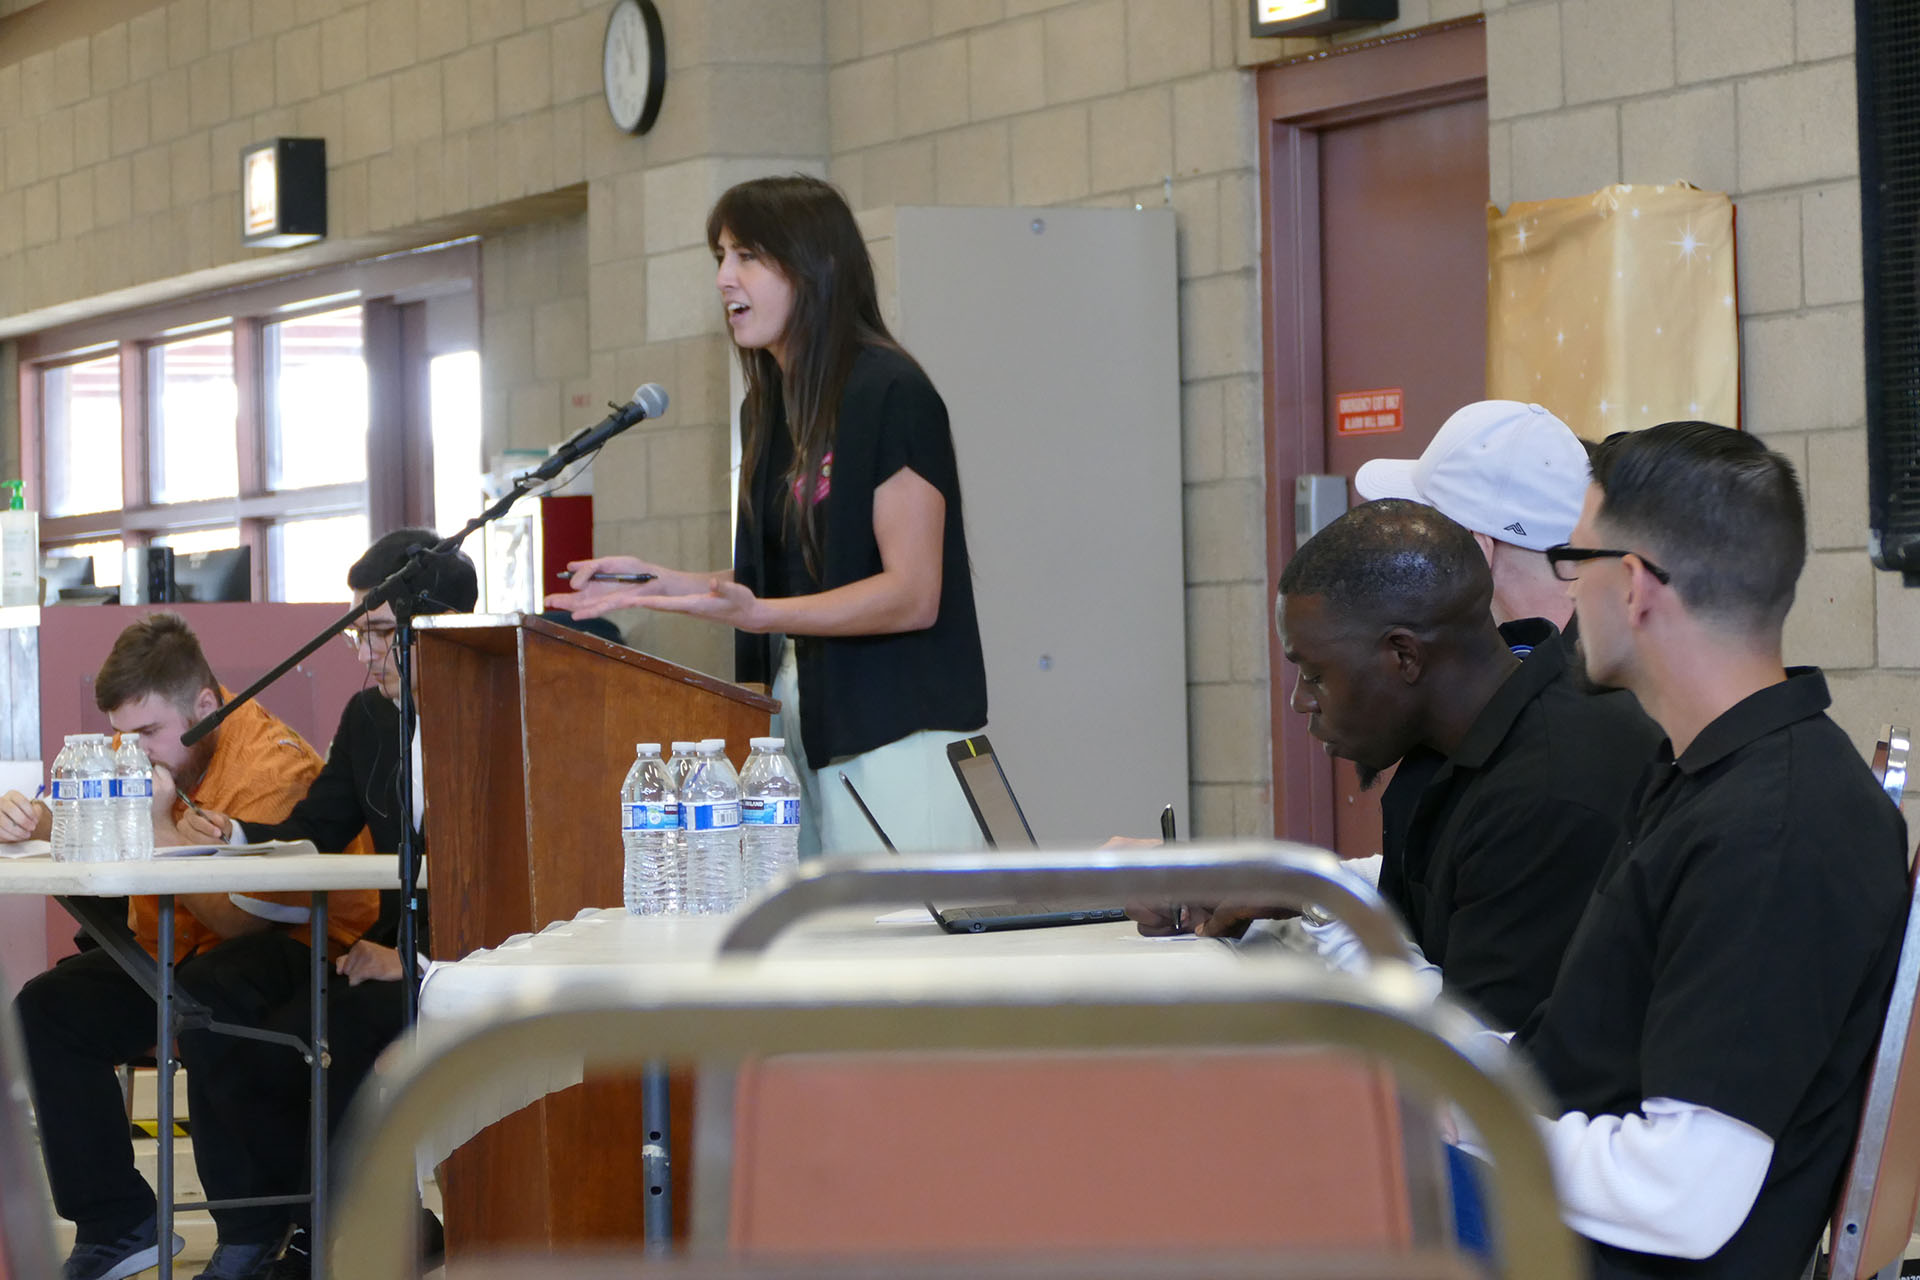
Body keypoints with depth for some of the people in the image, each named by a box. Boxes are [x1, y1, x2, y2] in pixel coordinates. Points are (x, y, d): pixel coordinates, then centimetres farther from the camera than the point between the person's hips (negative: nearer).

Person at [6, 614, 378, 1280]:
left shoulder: (276, 767, -22)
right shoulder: (137, 751, 1)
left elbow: (237, 922, -25)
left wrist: (162, 824, -28)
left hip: (294, 947, -8)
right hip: (176, 954, 8)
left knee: (205, 1005, -38)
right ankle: (117, 1224, -2)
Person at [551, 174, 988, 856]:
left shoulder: (890, 394, -10)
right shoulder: (768, 408, 16)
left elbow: (913, 595, -16)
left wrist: (754, 614, -25)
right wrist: (658, 583, 8)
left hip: (893, 729, -8)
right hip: (799, 717, 8)